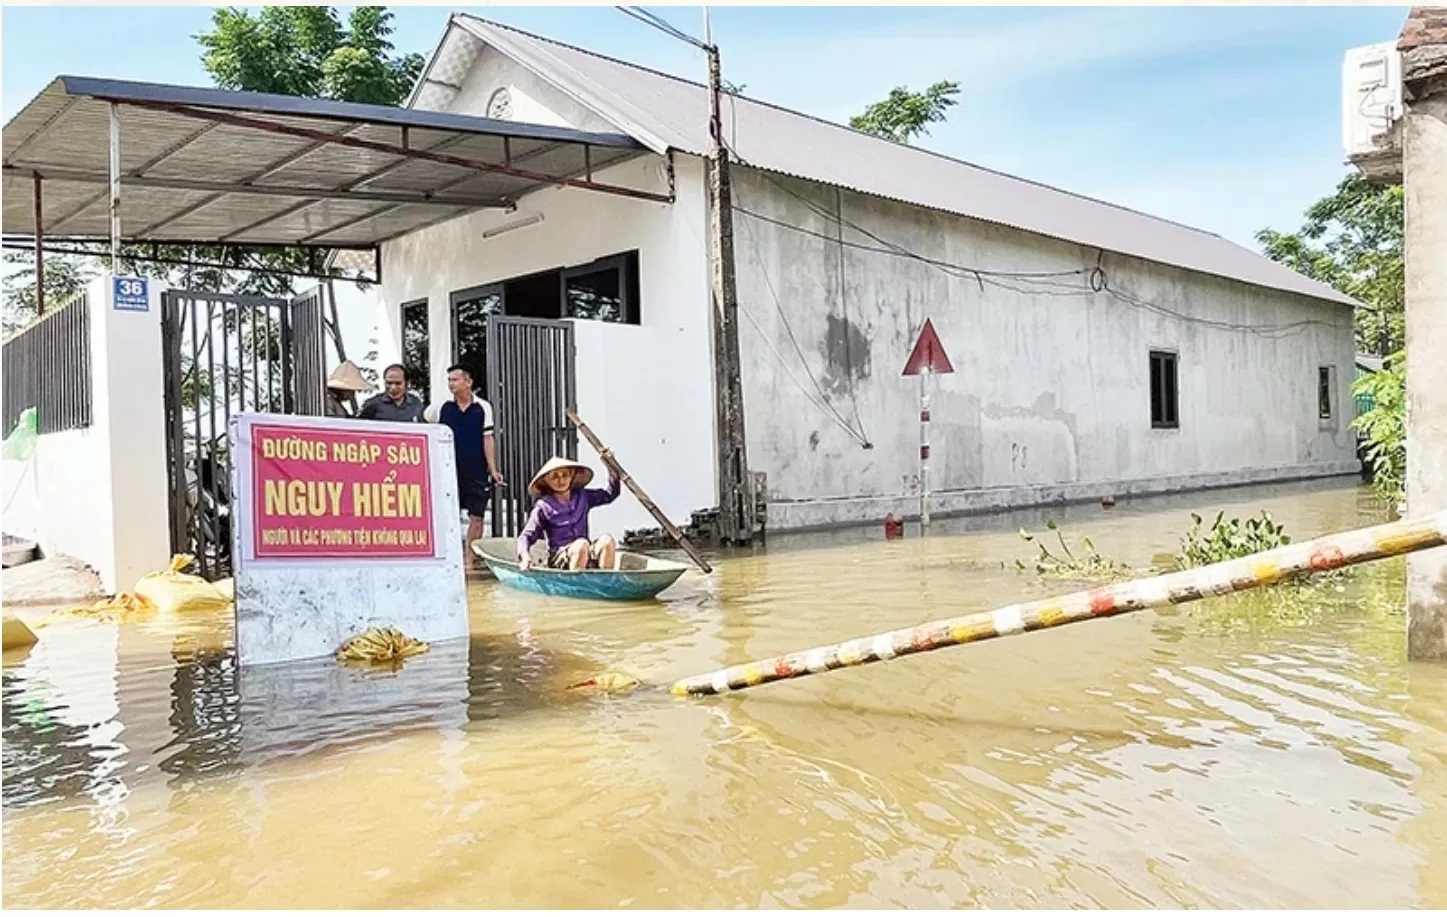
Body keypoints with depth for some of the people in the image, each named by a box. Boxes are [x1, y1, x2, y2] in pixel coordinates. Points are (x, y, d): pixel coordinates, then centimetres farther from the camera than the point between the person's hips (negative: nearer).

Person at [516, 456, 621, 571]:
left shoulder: (582, 497, 12)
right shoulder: (543, 507, -1)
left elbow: (610, 494, 19)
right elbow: (526, 536, -4)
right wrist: (524, 555, -25)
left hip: (587, 557, 4)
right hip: (558, 559, -4)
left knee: (608, 540, -26)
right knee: (582, 544, -35)